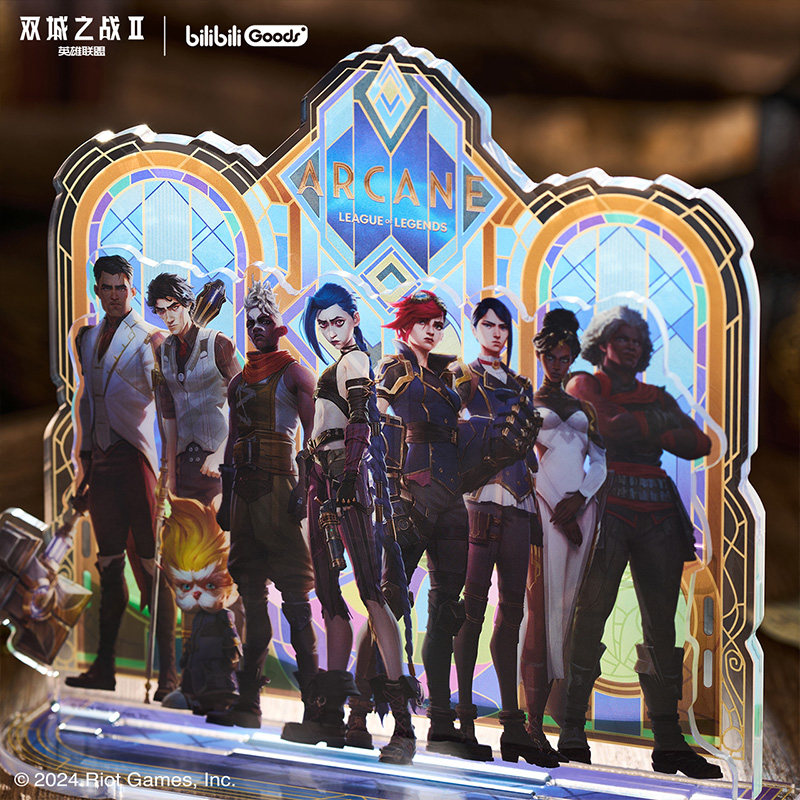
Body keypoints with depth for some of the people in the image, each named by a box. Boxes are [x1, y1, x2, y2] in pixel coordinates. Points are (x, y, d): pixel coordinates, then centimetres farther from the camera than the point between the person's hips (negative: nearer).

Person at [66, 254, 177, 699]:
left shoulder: (149, 339, -2)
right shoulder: (87, 338, 17)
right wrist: (84, 456, 15)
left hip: (135, 458, -6)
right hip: (100, 460, 6)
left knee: (150, 566, -7)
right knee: (109, 566, 9)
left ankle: (168, 671, -5)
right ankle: (104, 667, 14)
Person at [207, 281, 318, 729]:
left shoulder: (294, 374, 1)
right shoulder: (239, 382, 21)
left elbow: (314, 436, -6)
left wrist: (304, 487, -16)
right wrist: (226, 498, 17)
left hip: (278, 487, -7)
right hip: (243, 490, 7)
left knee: (294, 591, -9)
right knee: (250, 591, 6)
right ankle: (248, 702, 9)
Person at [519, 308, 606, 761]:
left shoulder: (582, 404, 18)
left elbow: (600, 457, 13)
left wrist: (581, 498, -5)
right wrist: (557, 511, -9)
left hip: (581, 507, 4)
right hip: (542, 505, -4)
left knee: (570, 603, 1)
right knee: (543, 603, -11)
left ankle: (564, 709, 2)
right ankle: (535, 719, -12)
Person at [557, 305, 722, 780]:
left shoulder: (657, 397, 22)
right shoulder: (585, 385, 9)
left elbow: (700, 444, 11)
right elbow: (604, 428, -10)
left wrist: (641, 431, -2)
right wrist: (659, 422, 0)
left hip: (658, 514, 4)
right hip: (607, 507, -4)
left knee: (663, 625, 1)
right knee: (591, 614, -11)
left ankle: (669, 740, 1)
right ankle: (572, 732, -8)